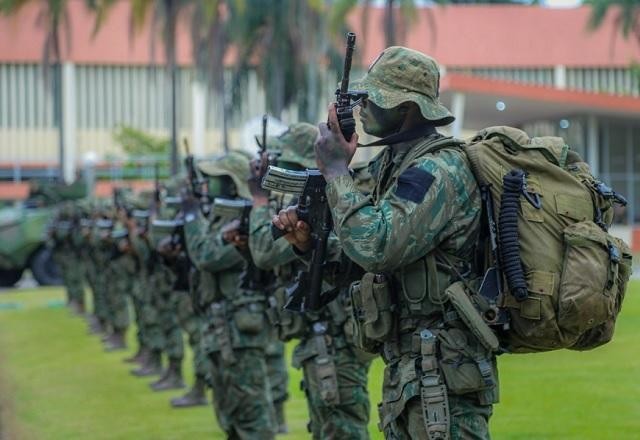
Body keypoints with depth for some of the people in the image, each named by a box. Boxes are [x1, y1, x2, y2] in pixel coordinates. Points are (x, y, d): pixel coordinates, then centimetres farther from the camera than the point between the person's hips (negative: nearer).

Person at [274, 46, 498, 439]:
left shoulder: (439, 169, -16)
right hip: (407, 371, 10)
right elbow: (356, 259, 20)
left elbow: (375, 247, -27)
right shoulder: (395, 163, 15)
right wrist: (307, 241, 1)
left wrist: (336, 171, -16)